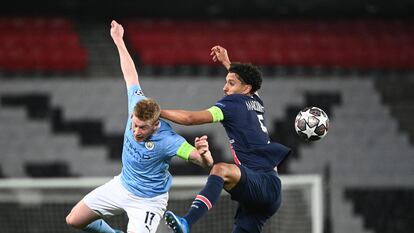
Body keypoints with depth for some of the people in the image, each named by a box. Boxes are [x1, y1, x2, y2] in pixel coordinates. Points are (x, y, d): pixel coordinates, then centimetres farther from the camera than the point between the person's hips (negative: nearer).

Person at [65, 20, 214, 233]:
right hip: (122, 185, 6)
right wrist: (119, 40, 5)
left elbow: (207, 163, -39)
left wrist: (203, 153, -63)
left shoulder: (167, 141, -36)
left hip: (147, 200, -6)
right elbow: (131, 75, -4)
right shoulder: (137, 106, -21)